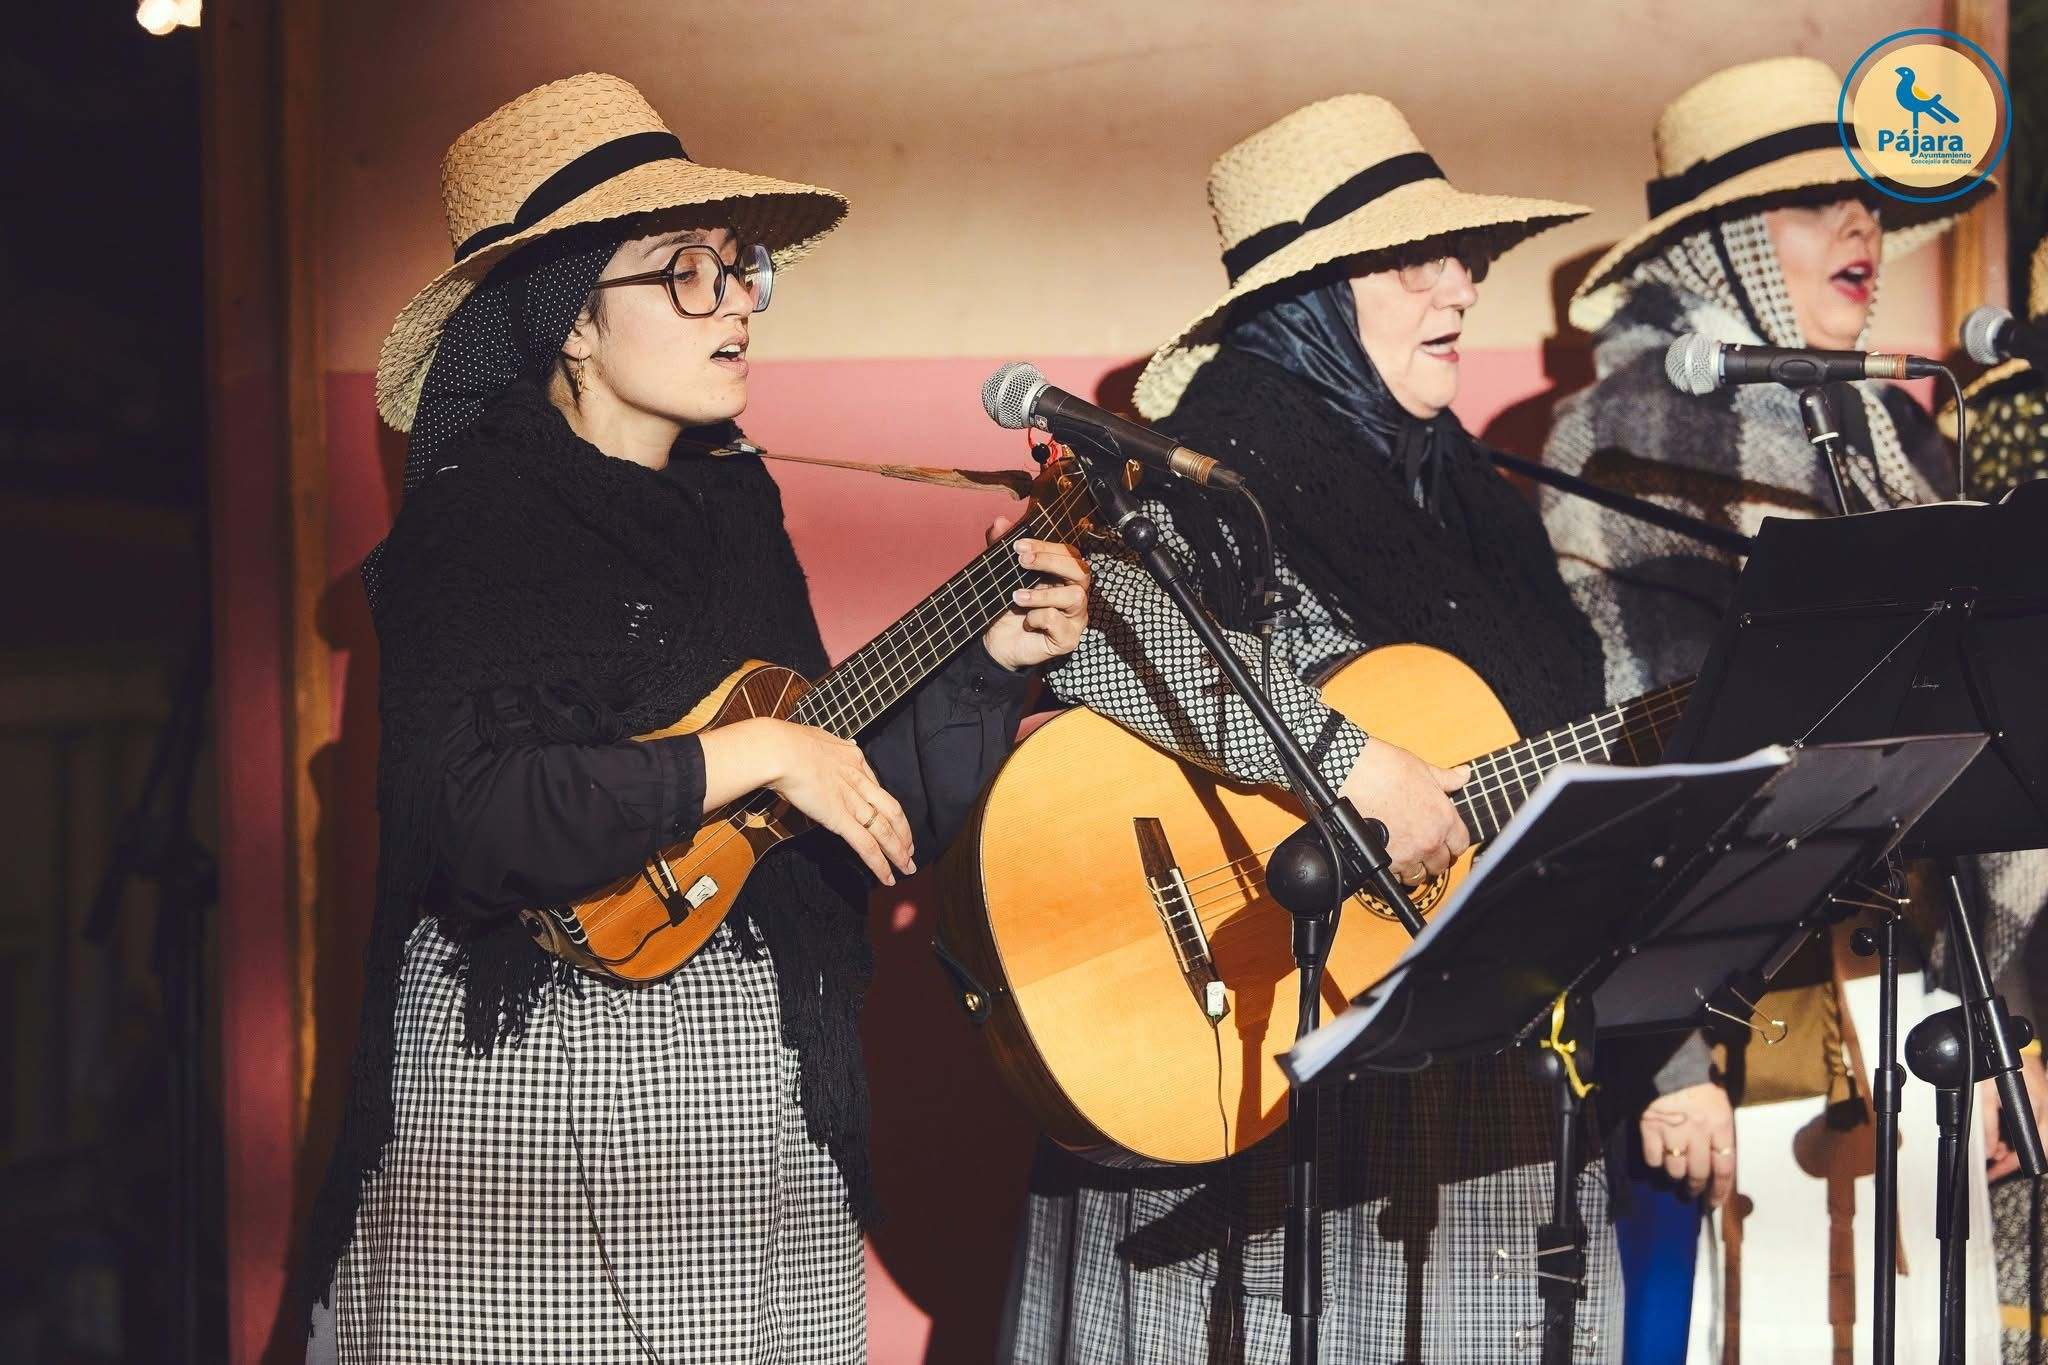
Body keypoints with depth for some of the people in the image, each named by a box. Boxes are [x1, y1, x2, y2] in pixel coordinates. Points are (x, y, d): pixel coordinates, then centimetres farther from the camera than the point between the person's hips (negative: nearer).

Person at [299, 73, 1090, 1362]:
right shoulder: (473, 520, -9)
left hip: (769, 1084, 6)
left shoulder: (736, 510, 11)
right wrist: (744, 756, -20)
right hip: (540, 1075, -6)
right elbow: (471, 815, -24)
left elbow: (850, 824, 14)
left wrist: (987, 667, 3)